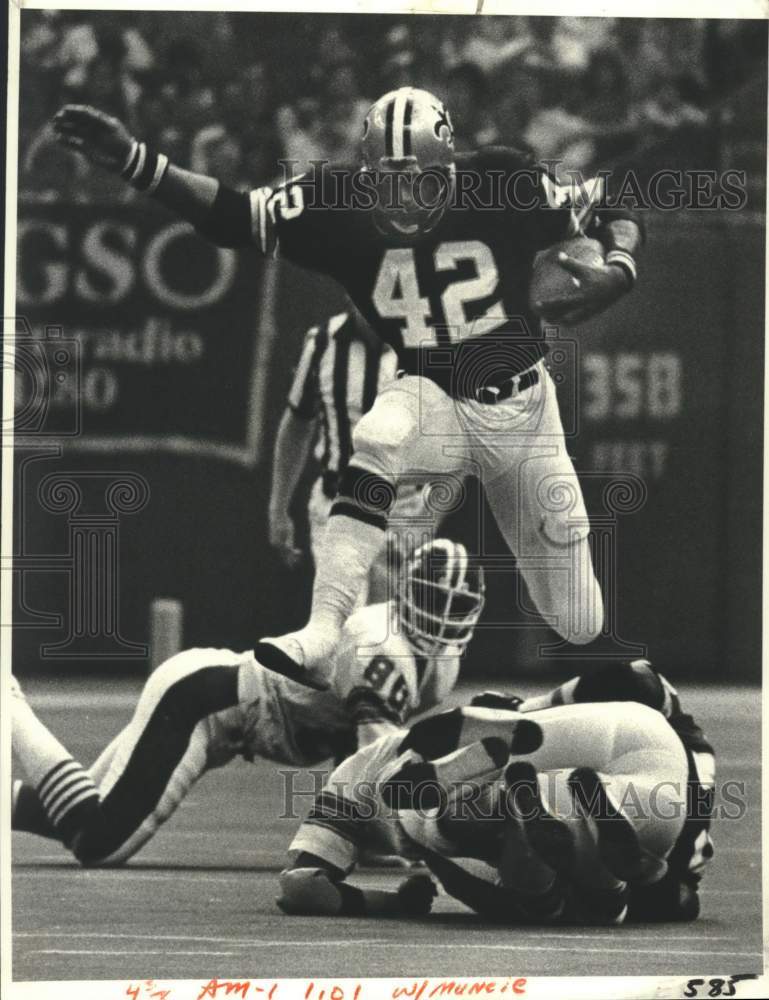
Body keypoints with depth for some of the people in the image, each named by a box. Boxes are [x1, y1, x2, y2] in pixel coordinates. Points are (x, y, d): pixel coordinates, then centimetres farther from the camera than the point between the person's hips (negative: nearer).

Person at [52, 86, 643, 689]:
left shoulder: (504, 185, -17)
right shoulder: (342, 203, -14)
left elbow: (617, 219, -5)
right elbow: (232, 216, -17)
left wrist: (615, 273, -27)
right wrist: (133, 161, -29)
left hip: (522, 406, 0)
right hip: (432, 398, 0)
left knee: (578, 627, 0)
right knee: (378, 440, -39)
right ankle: (323, 632, -39)